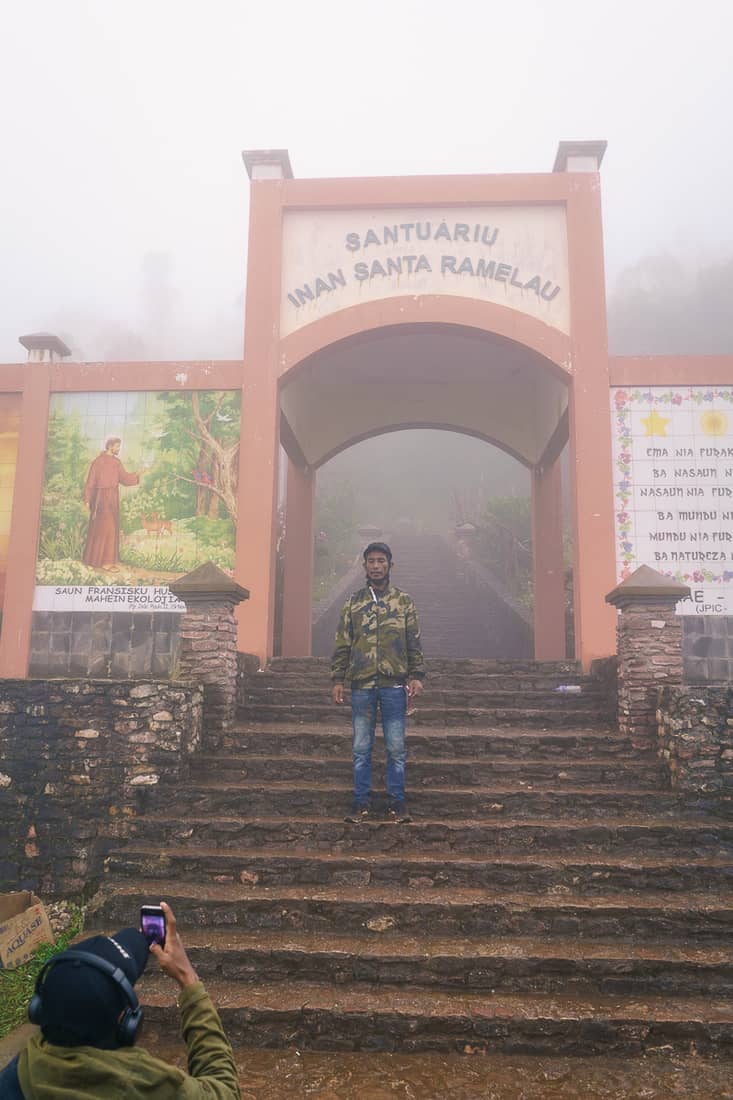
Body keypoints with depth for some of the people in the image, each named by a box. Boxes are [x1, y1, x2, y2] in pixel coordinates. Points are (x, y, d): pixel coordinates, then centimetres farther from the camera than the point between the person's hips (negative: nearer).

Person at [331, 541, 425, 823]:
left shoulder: (404, 602, 6)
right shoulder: (353, 603, 9)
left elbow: (414, 643, 5)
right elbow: (342, 644, 9)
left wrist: (416, 676, -4)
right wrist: (338, 679, 2)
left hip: (394, 684, -1)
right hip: (361, 684, 1)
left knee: (396, 748, 4)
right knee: (361, 748, 6)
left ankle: (397, 802, 14)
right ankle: (362, 801, 16)